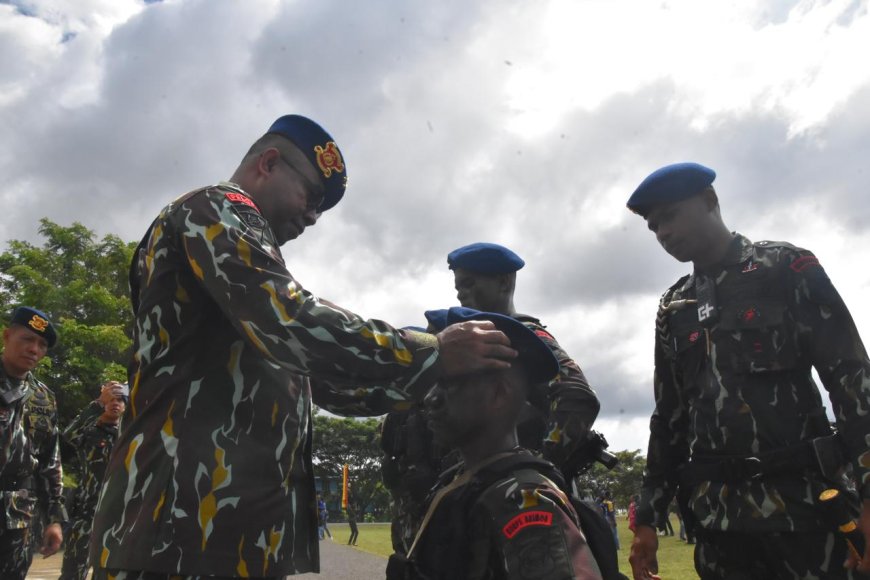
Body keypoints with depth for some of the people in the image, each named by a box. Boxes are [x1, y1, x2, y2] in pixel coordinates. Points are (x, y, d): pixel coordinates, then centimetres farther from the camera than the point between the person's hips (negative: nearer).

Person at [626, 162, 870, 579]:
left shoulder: (787, 268, 3)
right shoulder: (672, 310, 14)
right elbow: (668, 417, 16)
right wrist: (648, 517, 12)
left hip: (803, 501, -3)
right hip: (718, 515, 4)